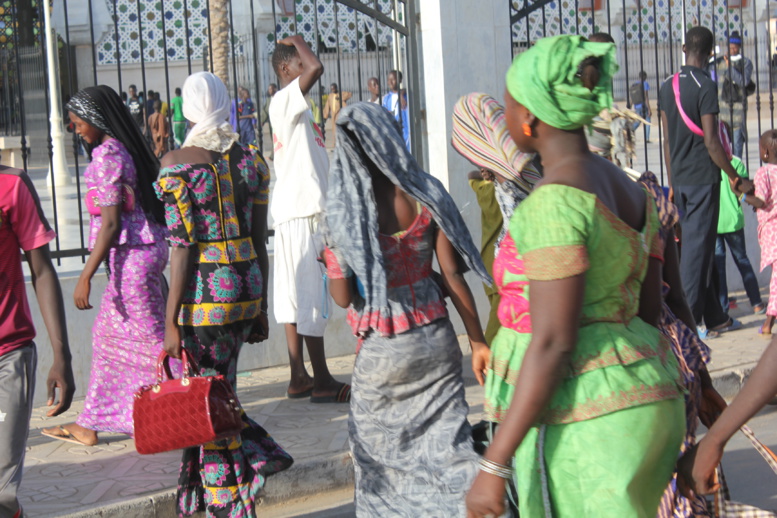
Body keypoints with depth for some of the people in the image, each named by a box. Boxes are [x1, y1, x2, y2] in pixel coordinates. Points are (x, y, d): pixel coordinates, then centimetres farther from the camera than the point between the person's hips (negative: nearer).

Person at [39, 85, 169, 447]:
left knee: (149, 338, -3)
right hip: (144, 248, 10)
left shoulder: (106, 156, -16)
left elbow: (110, 223, -20)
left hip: (130, 254, -10)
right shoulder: (126, 149, 12)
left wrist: (86, 276, -19)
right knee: (108, 335, 14)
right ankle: (89, 424, 22)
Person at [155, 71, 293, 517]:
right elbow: (260, 240, 8)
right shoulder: (250, 159, 6)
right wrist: (261, 306, 17)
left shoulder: (177, 164, -11)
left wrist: (171, 322, -10)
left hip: (204, 294, -6)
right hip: (247, 286, 6)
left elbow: (183, 247, -14)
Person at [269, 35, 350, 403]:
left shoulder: (294, 108, 18)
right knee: (310, 294, -7)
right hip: (300, 211, -10)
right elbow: (316, 68, -30)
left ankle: (299, 378, 15)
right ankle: (322, 383, -3)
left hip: (301, 210, 10)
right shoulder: (285, 100, -12)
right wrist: (297, 41, -12)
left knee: (297, 294, 10)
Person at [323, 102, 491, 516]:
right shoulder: (427, 195, -2)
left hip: (382, 351, -2)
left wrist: (331, 262, 10)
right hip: (437, 338, 3)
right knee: (446, 446, 8)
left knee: (377, 450, 17)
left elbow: (343, 297, -10)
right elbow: (453, 275, -4)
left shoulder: (344, 210, -10)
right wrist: (478, 342, 3)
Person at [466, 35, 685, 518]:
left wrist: (494, 465, -19)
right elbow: (651, 310, 15)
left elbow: (553, 343, -22)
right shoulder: (628, 191, 9)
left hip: (581, 422, -9)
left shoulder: (555, 201, -18)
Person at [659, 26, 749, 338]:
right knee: (698, 248, -3)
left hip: (680, 179, 7)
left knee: (700, 247, 13)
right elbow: (711, 143, -17)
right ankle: (688, 321, -3)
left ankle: (715, 318, 20)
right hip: (703, 178, -7)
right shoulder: (705, 86, -13)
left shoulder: (667, 87, 8)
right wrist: (735, 179, -8)